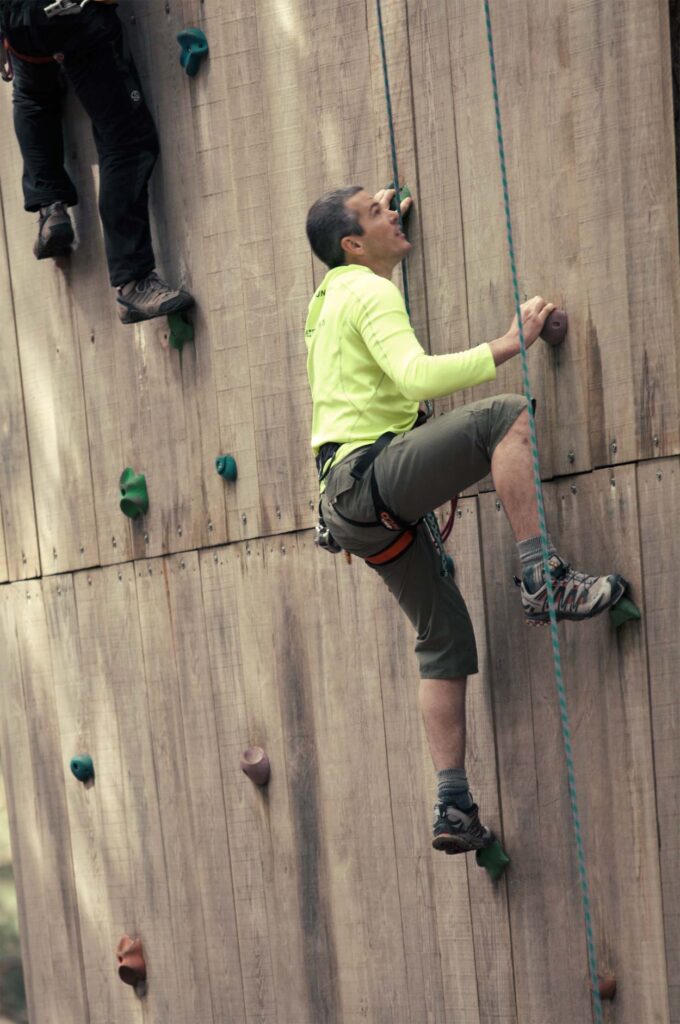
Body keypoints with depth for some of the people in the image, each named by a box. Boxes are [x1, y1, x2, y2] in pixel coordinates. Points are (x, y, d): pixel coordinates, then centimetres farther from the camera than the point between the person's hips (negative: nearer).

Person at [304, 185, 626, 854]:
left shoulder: (333, 293, 22)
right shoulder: (369, 293, -8)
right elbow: (416, 375, -23)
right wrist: (510, 344, -21)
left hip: (354, 502, 10)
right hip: (370, 477, -10)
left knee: (445, 636, 9)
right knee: (506, 416, -25)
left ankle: (453, 806, 6)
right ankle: (543, 579, -29)